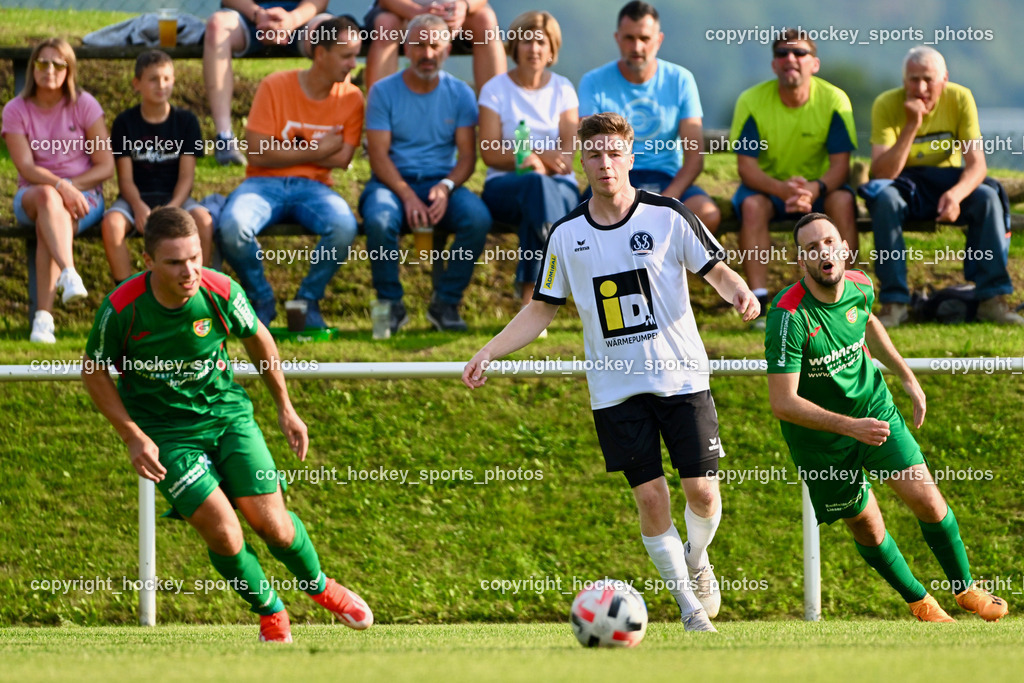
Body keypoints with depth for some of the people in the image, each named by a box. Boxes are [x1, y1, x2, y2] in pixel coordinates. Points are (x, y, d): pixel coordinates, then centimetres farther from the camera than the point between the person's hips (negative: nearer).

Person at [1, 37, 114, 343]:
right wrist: (59, 187, -28)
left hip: (84, 195, -1)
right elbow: (26, 167, -10)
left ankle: (43, 317, -45)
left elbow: (106, 166, -1)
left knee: (47, 226, -34)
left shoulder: (84, 105, 1)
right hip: (31, 197, 1)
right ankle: (68, 273, -61)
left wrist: (71, 186, -16)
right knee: (46, 197, -37)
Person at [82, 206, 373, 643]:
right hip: (165, 431, -2)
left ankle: (319, 586, 27)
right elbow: (94, 371, -6)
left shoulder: (221, 292, -18)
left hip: (226, 411, 2)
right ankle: (270, 612, 15)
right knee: (223, 533, -15)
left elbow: (258, 340, 5)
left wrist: (285, 409, 11)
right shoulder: (122, 309, -23)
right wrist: (133, 438, -12)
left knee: (271, 523, -6)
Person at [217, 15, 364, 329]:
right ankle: (262, 300, -6)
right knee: (232, 226, -35)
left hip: (312, 186, 2)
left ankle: (309, 300, -6)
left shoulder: (351, 98, 3)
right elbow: (259, 153, -12)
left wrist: (290, 149, -5)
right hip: (265, 183, -2)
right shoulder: (276, 86, -7)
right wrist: (315, 150, -7)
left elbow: (341, 159, -3)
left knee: (344, 226, -33)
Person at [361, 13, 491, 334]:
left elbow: (467, 155, 1)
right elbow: (379, 155, -6)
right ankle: (391, 304, -16)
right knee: (379, 219, -36)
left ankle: (445, 302, -15)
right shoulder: (384, 92, 1)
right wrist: (407, 195, -22)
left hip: (443, 182, 2)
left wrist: (446, 187, -21)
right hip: (393, 181, -2)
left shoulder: (460, 94, 7)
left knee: (478, 218, -30)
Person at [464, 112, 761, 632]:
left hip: (680, 376, -1)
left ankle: (696, 560, 28)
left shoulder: (667, 216, -3)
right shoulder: (567, 234, 4)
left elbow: (716, 271, 3)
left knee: (702, 492, -5)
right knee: (650, 497, -4)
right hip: (615, 389, 1)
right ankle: (686, 602, 11)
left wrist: (739, 293, -20)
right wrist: (488, 353, 3)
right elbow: (542, 308, 11)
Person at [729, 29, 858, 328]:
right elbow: (747, 167, -17)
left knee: (842, 200, -31)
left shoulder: (833, 100, -13)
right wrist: (782, 189, -38)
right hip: (768, 184, 0)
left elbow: (840, 165, -16)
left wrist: (814, 189, -39)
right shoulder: (752, 101, -14)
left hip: (820, 184, 0)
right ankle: (760, 302, -35)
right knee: (752, 204, -33)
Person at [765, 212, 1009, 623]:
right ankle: (918, 601, 31)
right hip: (820, 433, -4)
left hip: (874, 407, 4)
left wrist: (906, 377, 14)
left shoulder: (859, 286, -11)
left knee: (927, 501, -2)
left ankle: (966, 590, 21)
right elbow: (783, 403, -30)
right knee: (866, 527, 6)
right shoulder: (789, 318, -30)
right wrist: (850, 426, -35)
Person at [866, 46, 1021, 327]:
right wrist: (911, 126, -33)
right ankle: (893, 302, -33)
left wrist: (956, 193, -38)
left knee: (987, 197, -28)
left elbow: (976, 164, -16)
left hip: (947, 180, 2)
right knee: (885, 199, -35)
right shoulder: (887, 105, -16)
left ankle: (992, 298, -26)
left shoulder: (960, 99, -11)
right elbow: (882, 173, -24)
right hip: (904, 184, -2)